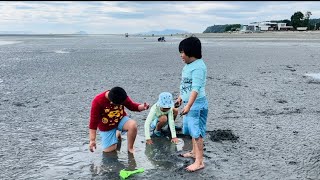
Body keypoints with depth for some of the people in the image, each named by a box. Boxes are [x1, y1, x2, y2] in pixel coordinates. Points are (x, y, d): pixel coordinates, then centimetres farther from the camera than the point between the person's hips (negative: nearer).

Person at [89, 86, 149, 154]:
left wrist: (142, 106, -28)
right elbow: (93, 121, -25)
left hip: (121, 120, 1)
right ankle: (117, 134, 28)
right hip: (107, 127, -1)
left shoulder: (121, 96, -20)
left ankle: (130, 148, -9)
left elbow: (132, 105, -6)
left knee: (133, 125, -32)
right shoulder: (97, 101, -29)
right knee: (109, 150, -3)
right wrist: (92, 140, -25)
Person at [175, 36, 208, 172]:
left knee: (196, 132, -6)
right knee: (192, 130, 22)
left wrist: (188, 106, -32)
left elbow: (196, 88, -28)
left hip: (196, 104, -10)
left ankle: (199, 162, 0)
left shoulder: (198, 67, -21)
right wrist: (180, 97, 27)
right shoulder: (189, 65, 9)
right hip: (189, 103, 10)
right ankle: (194, 152, 39)